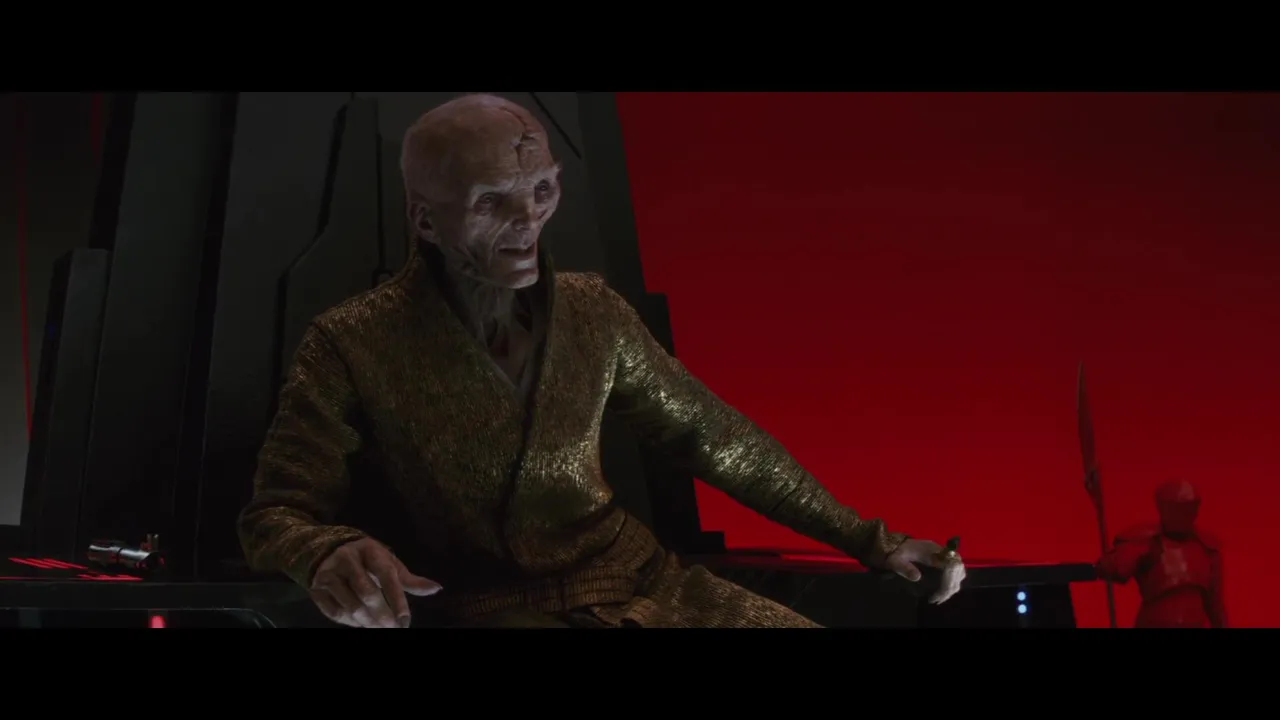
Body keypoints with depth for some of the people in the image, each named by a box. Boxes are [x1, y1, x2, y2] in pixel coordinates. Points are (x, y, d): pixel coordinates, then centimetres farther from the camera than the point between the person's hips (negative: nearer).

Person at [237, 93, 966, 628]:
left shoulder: (594, 312, 3)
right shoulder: (352, 347, -9)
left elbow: (711, 434, 12)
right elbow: (275, 511, -6)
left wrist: (866, 539, 13)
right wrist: (328, 553, -33)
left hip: (633, 580, 5)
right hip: (483, 609, -5)